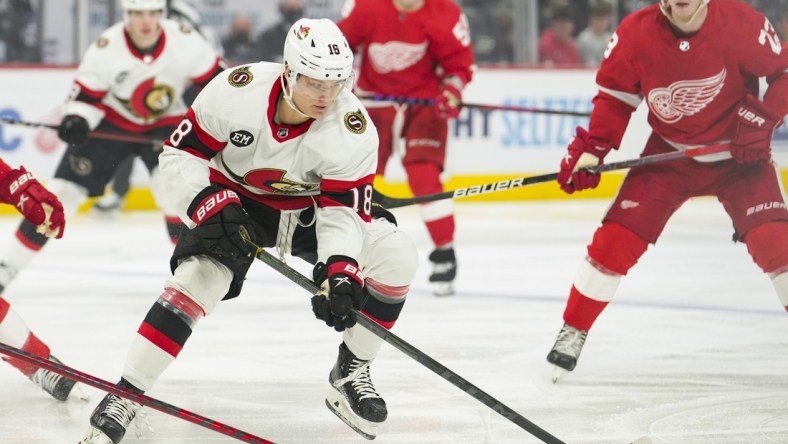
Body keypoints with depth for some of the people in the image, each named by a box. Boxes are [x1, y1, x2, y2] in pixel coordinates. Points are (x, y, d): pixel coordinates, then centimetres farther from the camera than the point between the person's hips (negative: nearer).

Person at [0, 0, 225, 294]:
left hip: (164, 123, 0)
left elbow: (215, 76, -8)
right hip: (111, 121, 0)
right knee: (63, 191, -5)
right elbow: (85, 93, -14)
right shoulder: (106, 48, -24)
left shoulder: (183, 41, -22)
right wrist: (76, 120, -33)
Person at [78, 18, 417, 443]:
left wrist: (338, 270, -40)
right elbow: (181, 154, -18)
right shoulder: (236, 90, -28)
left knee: (394, 254, -16)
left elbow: (343, 208, -24)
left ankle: (350, 373, 1)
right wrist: (211, 208, -31)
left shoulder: (354, 129, -26)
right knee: (197, 276, -26)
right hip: (235, 202, -2)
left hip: (310, 208, 2)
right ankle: (124, 396, -18)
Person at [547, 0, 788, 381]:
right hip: (669, 151, 2)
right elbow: (614, 95, -1)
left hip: (737, 153, -2)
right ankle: (572, 332, 8)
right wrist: (591, 149, -11)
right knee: (616, 238, -8)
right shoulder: (636, 33, -15)